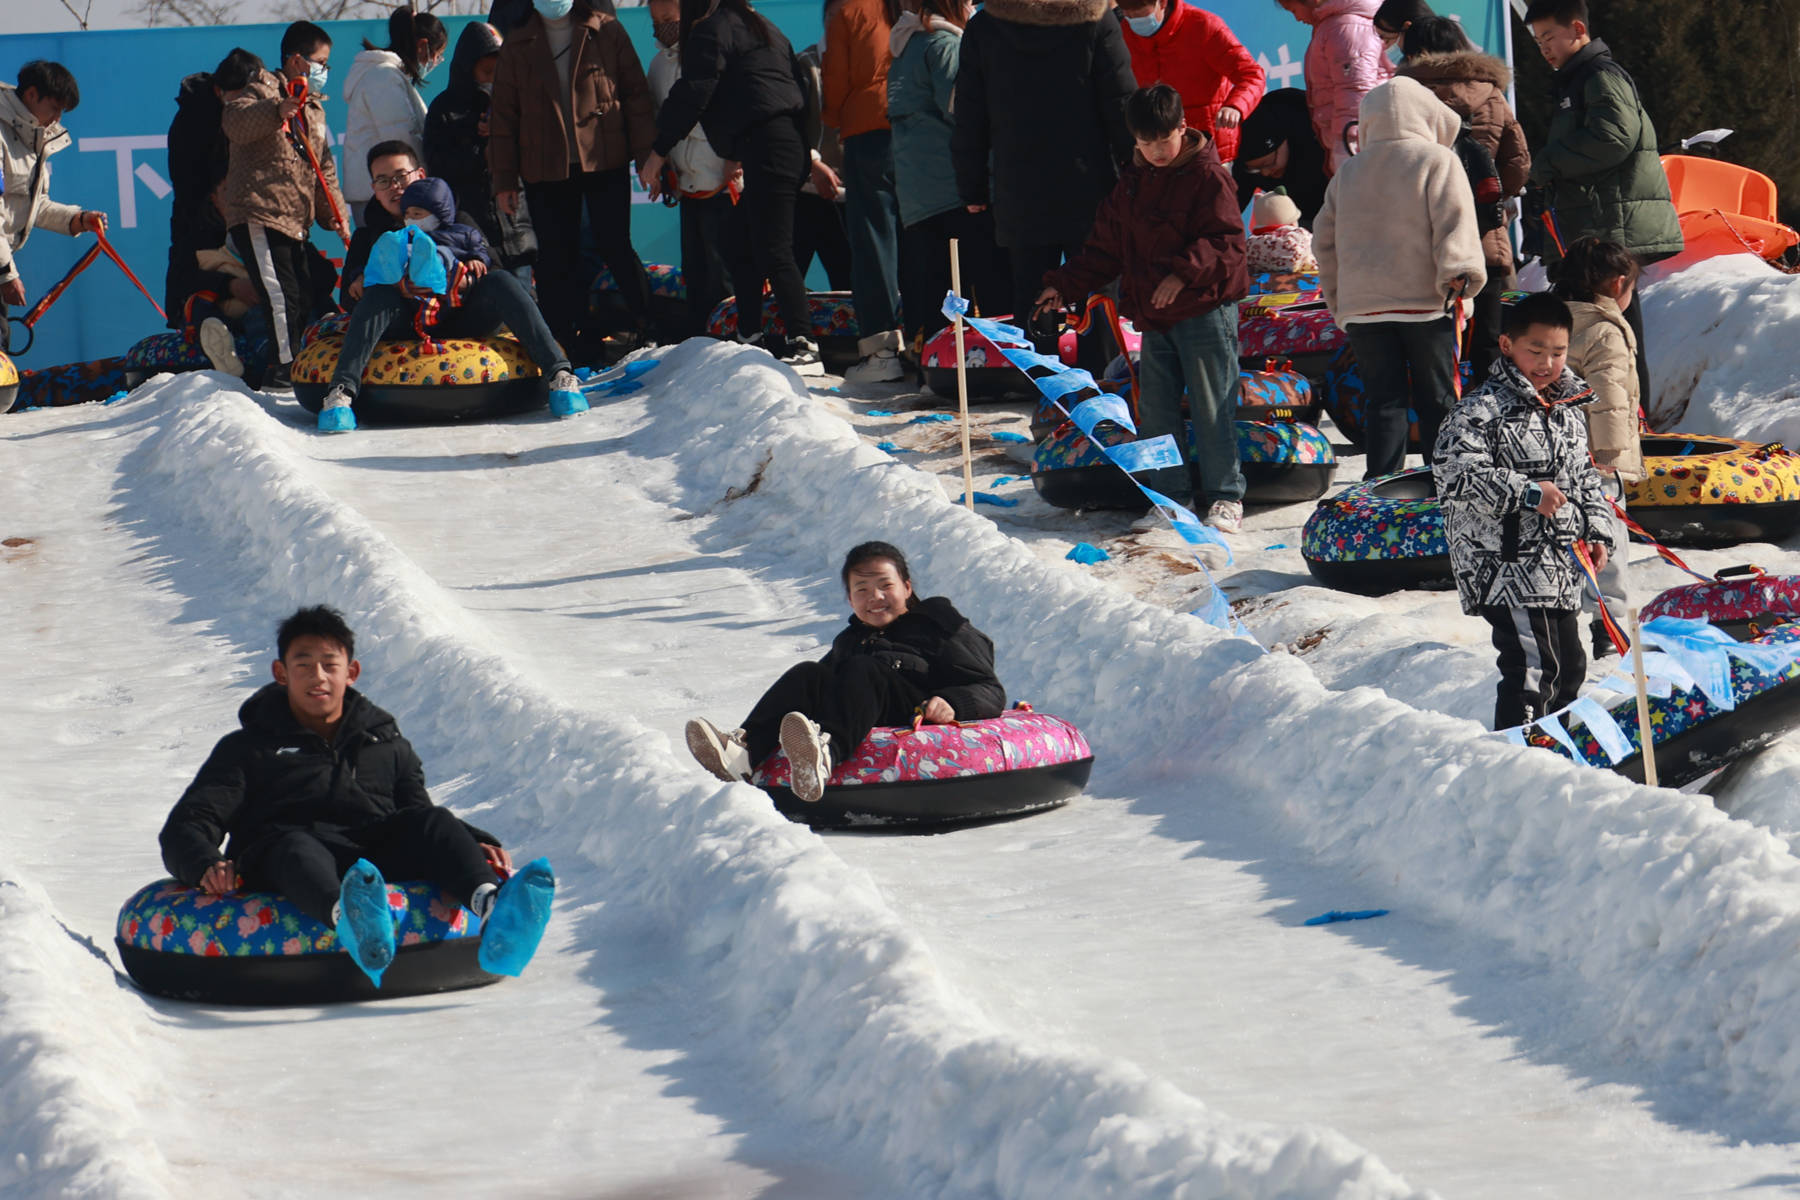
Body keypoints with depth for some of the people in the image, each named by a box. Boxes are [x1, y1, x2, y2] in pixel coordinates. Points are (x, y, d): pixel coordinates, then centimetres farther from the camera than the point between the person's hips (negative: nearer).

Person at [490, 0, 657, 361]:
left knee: (614, 247, -6)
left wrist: (646, 155, -2)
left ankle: (645, 328, 9)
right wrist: (504, 178, 6)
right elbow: (504, 114, 11)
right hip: (545, 167, 2)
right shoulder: (518, 45, 10)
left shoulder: (606, 32, 5)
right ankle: (568, 343, 9)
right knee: (557, 262, 2)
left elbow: (636, 93, 4)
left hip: (606, 163, -2)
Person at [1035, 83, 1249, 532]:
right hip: (1153, 317, 7)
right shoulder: (1133, 183, 12)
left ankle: (1225, 495, 5)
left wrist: (1185, 272, -27)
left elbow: (1226, 242, -15)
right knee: (1155, 409, 8)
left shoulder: (1208, 176, -9)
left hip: (1205, 312, -7)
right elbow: (1106, 247, 19)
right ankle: (1171, 492, 17)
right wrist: (1065, 285, 13)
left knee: (1212, 406, -4)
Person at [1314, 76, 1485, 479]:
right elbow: (1454, 223, -12)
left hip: (1363, 307, 4)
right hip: (1427, 300, -4)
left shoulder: (1348, 173, 15)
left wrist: (1339, 301, 24)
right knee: (1438, 400, 3)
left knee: (1383, 400, 4)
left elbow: (1325, 241, 19)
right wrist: (1459, 275, -13)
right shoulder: (1438, 161, 0)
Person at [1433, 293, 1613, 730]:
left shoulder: (1568, 411, 14)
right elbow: (1455, 473, -22)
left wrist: (1597, 531, 9)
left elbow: (1585, 477, 24)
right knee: (1534, 668, -16)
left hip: (1561, 570, 9)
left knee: (1570, 666, 16)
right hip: (1508, 566, -9)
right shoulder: (1483, 410, -12)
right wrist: (1527, 492, -23)